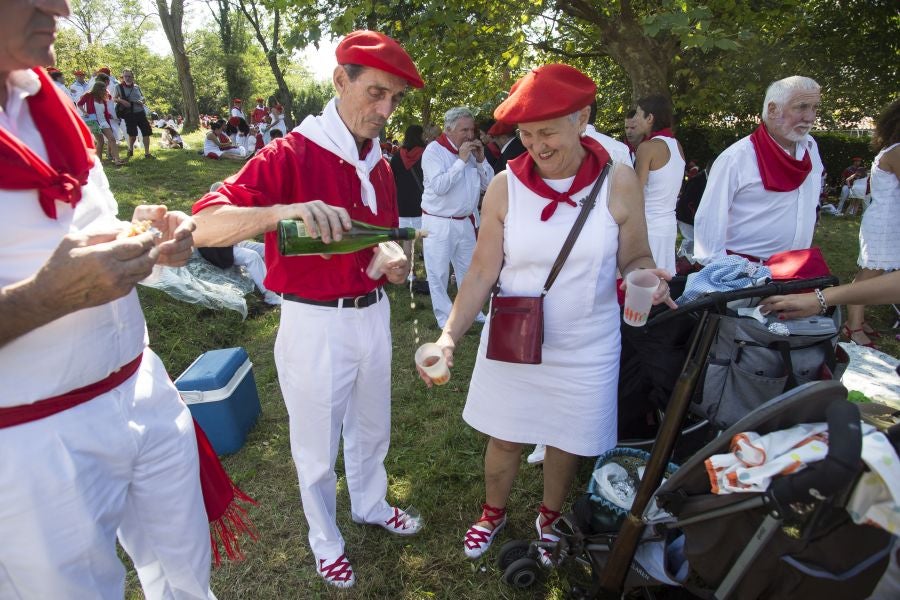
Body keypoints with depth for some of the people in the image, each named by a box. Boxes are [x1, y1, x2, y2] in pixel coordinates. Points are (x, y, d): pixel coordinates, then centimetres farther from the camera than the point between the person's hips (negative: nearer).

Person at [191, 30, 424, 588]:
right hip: (315, 323, -6)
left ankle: (371, 504, 50)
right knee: (318, 446, 14)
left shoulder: (380, 165, 6)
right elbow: (205, 226, -25)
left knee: (373, 428, 24)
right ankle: (326, 540, 39)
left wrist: (394, 263, -5)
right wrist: (283, 211, -42)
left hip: (373, 315, 6)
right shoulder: (290, 155, -15)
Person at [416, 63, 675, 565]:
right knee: (505, 440, 16)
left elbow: (635, 259, 0)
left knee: (568, 445, 18)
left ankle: (549, 518, 49)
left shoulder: (619, 183, -10)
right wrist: (450, 334, -20)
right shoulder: (505, 186, -9)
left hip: (585, 351, 0)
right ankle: (494, 513, 47)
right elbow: (483, 272, -9)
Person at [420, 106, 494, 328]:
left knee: (468, 269, 16)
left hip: (466, 222, 6)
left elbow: (488, 184, 8)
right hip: (439, 223, -6)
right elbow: (439, 186, -23)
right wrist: (461, 160, -21)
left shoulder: (471, 151, 8)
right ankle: (444, 316, 14)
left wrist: (480, 159, -6)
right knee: (439, 274, 1)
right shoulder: (434, 150, -11)